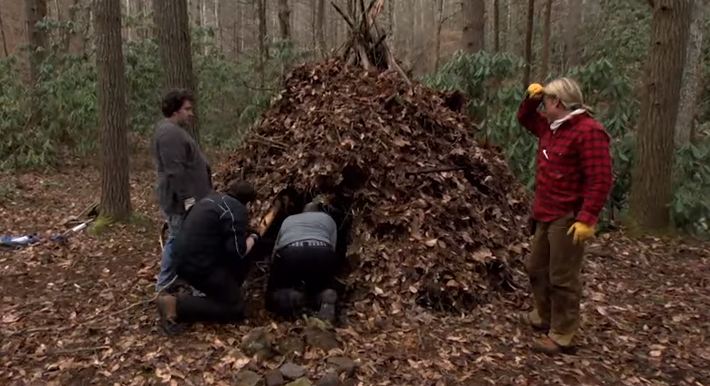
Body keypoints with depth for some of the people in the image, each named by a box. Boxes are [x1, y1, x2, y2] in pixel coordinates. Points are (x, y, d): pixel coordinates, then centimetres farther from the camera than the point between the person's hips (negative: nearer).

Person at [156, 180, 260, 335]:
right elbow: (238, 252, -17)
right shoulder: (237, 210, -12)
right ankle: (177, 305, -8)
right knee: (234, 308, 0)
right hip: (198, 265, -10)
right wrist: (253, 238, 2)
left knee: (243, 261, 15)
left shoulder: (213, 197, 16)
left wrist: (245, 238, 27)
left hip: (185, 259, 10)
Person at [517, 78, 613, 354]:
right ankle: (544, 317, 37)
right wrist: (530, 98, 8)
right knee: (537, 268, 20)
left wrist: (586, 218, -27)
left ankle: (561, 337, 9)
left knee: (562, 277, -2)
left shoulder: (589, 131, -19)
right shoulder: (551, 126, 10)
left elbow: (600, 181, -23)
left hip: (568, 218, -10)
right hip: (546, 215, 10)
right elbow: (525, 119, 29)